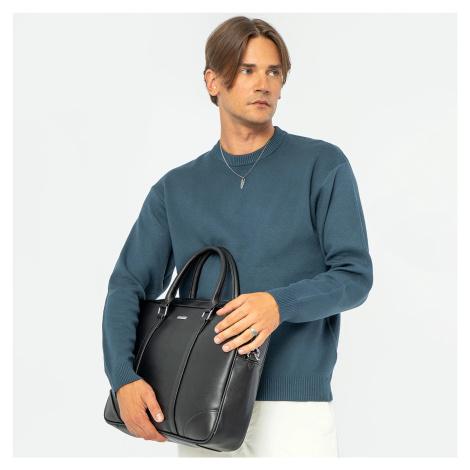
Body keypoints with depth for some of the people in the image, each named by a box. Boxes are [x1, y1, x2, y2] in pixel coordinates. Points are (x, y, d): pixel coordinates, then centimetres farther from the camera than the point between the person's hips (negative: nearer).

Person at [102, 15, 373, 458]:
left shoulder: (323, 165, 0)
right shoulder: (176, 188, 8)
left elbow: (355, 275, -4)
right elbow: (128, 285, 3)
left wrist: (281, 303, -22)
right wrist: (124, 378, -13)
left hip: (295, 406, -2)